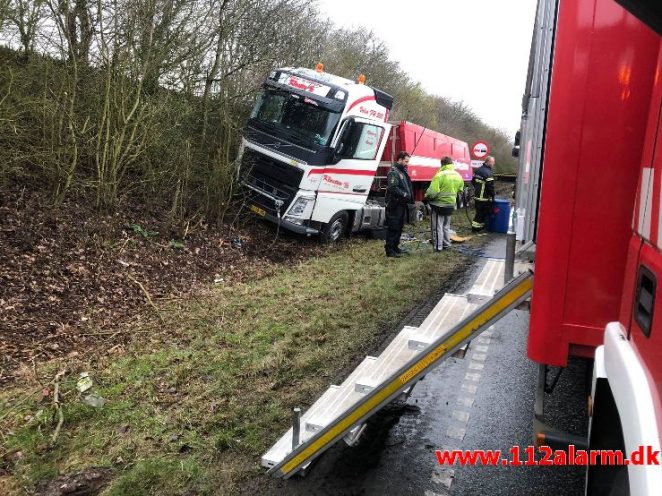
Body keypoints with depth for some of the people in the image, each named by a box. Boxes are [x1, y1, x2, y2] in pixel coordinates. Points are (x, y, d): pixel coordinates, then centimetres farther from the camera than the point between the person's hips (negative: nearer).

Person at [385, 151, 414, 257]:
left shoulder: (403, 171, 18)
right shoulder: (393, 172, -13)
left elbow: (407, 186, 24)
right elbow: (393, 188, -24)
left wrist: (410, 197, 11)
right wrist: (405, 195, -20)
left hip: (402, 205, 10)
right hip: (395, 206, -10)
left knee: (399, 227, 15)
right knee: (393, 228, -6)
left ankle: (395, 247, 25)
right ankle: (389, 250, -1)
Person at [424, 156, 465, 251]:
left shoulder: (440, 175, -20)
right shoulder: (458, 175, 3)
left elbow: (432, 191, -24)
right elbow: (460, 190, 13)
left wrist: (426, 197, -6)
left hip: (439, 204, -7)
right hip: (451, 204, 7)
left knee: (437, 227, 3)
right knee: (446, 226, 20)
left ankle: (438, 247, 6)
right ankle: (446, 245, 26)